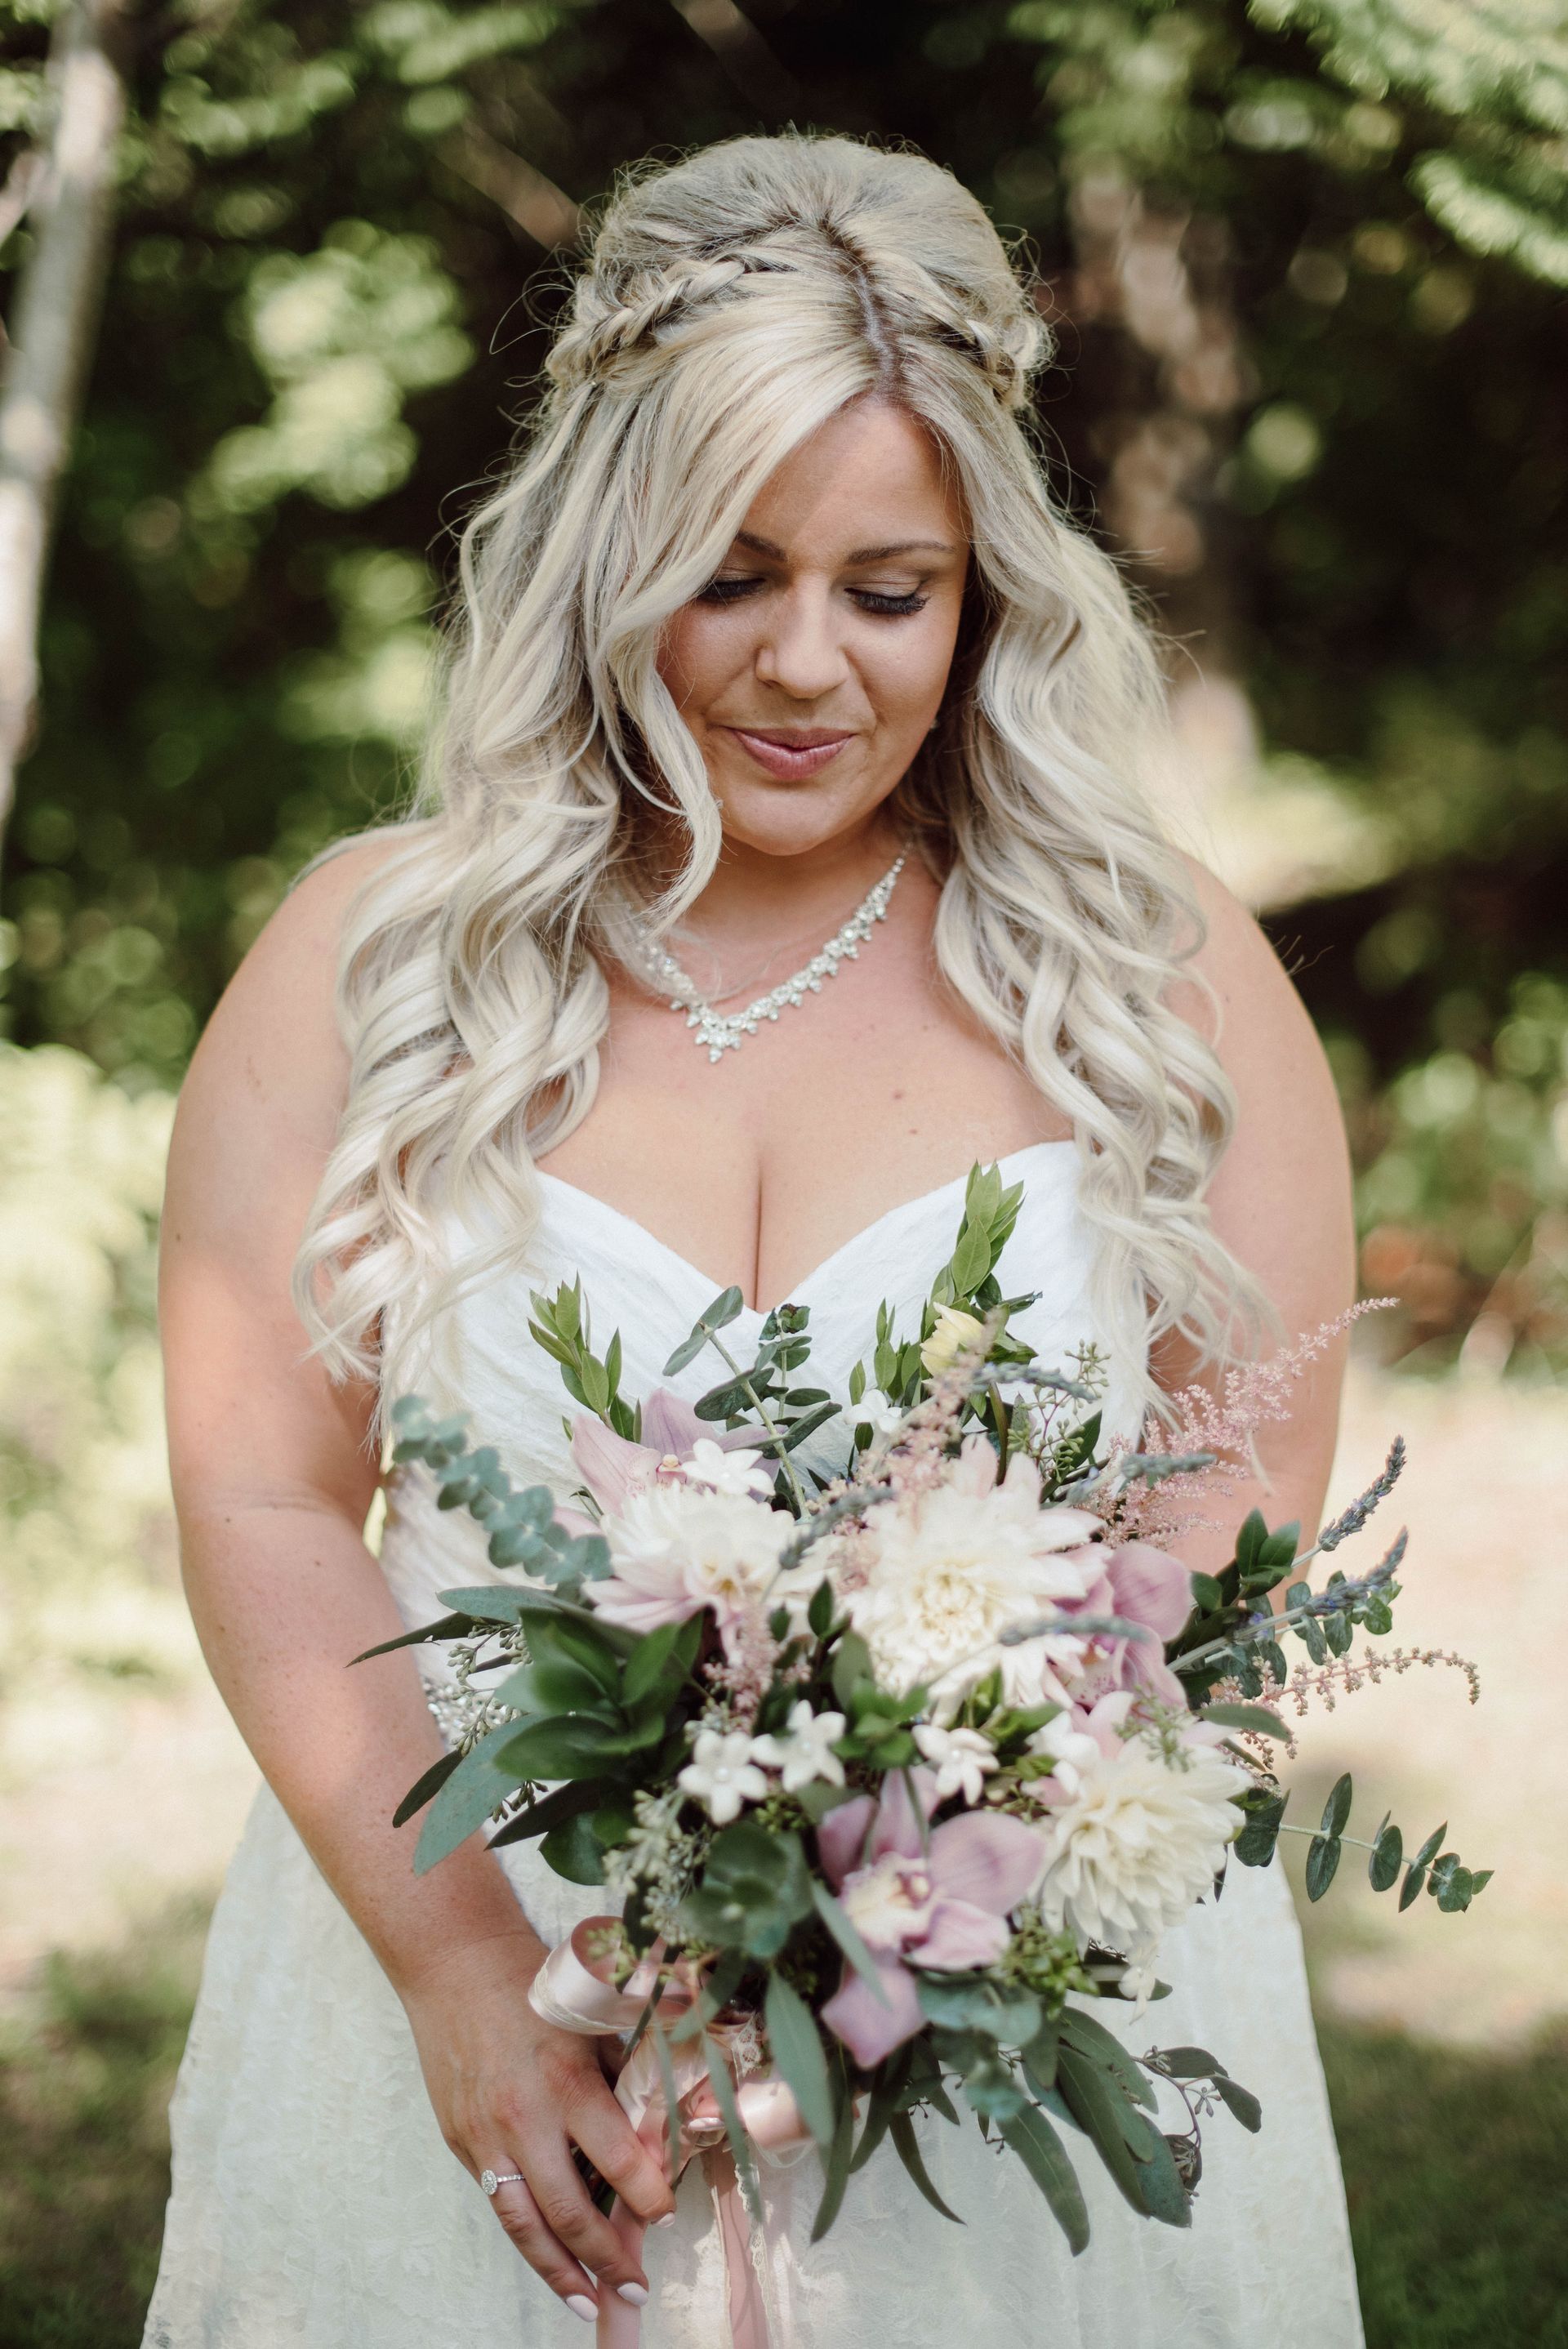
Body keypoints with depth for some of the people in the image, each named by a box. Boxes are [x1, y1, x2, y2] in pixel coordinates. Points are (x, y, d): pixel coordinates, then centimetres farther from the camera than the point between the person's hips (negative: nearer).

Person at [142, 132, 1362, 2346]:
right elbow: (266, 1500, -2)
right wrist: (465, 1972, -14)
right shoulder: (372, 953, 2)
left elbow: (1254, 1501, 0)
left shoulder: (1159, 975, 2)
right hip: (461, 1987, 0)